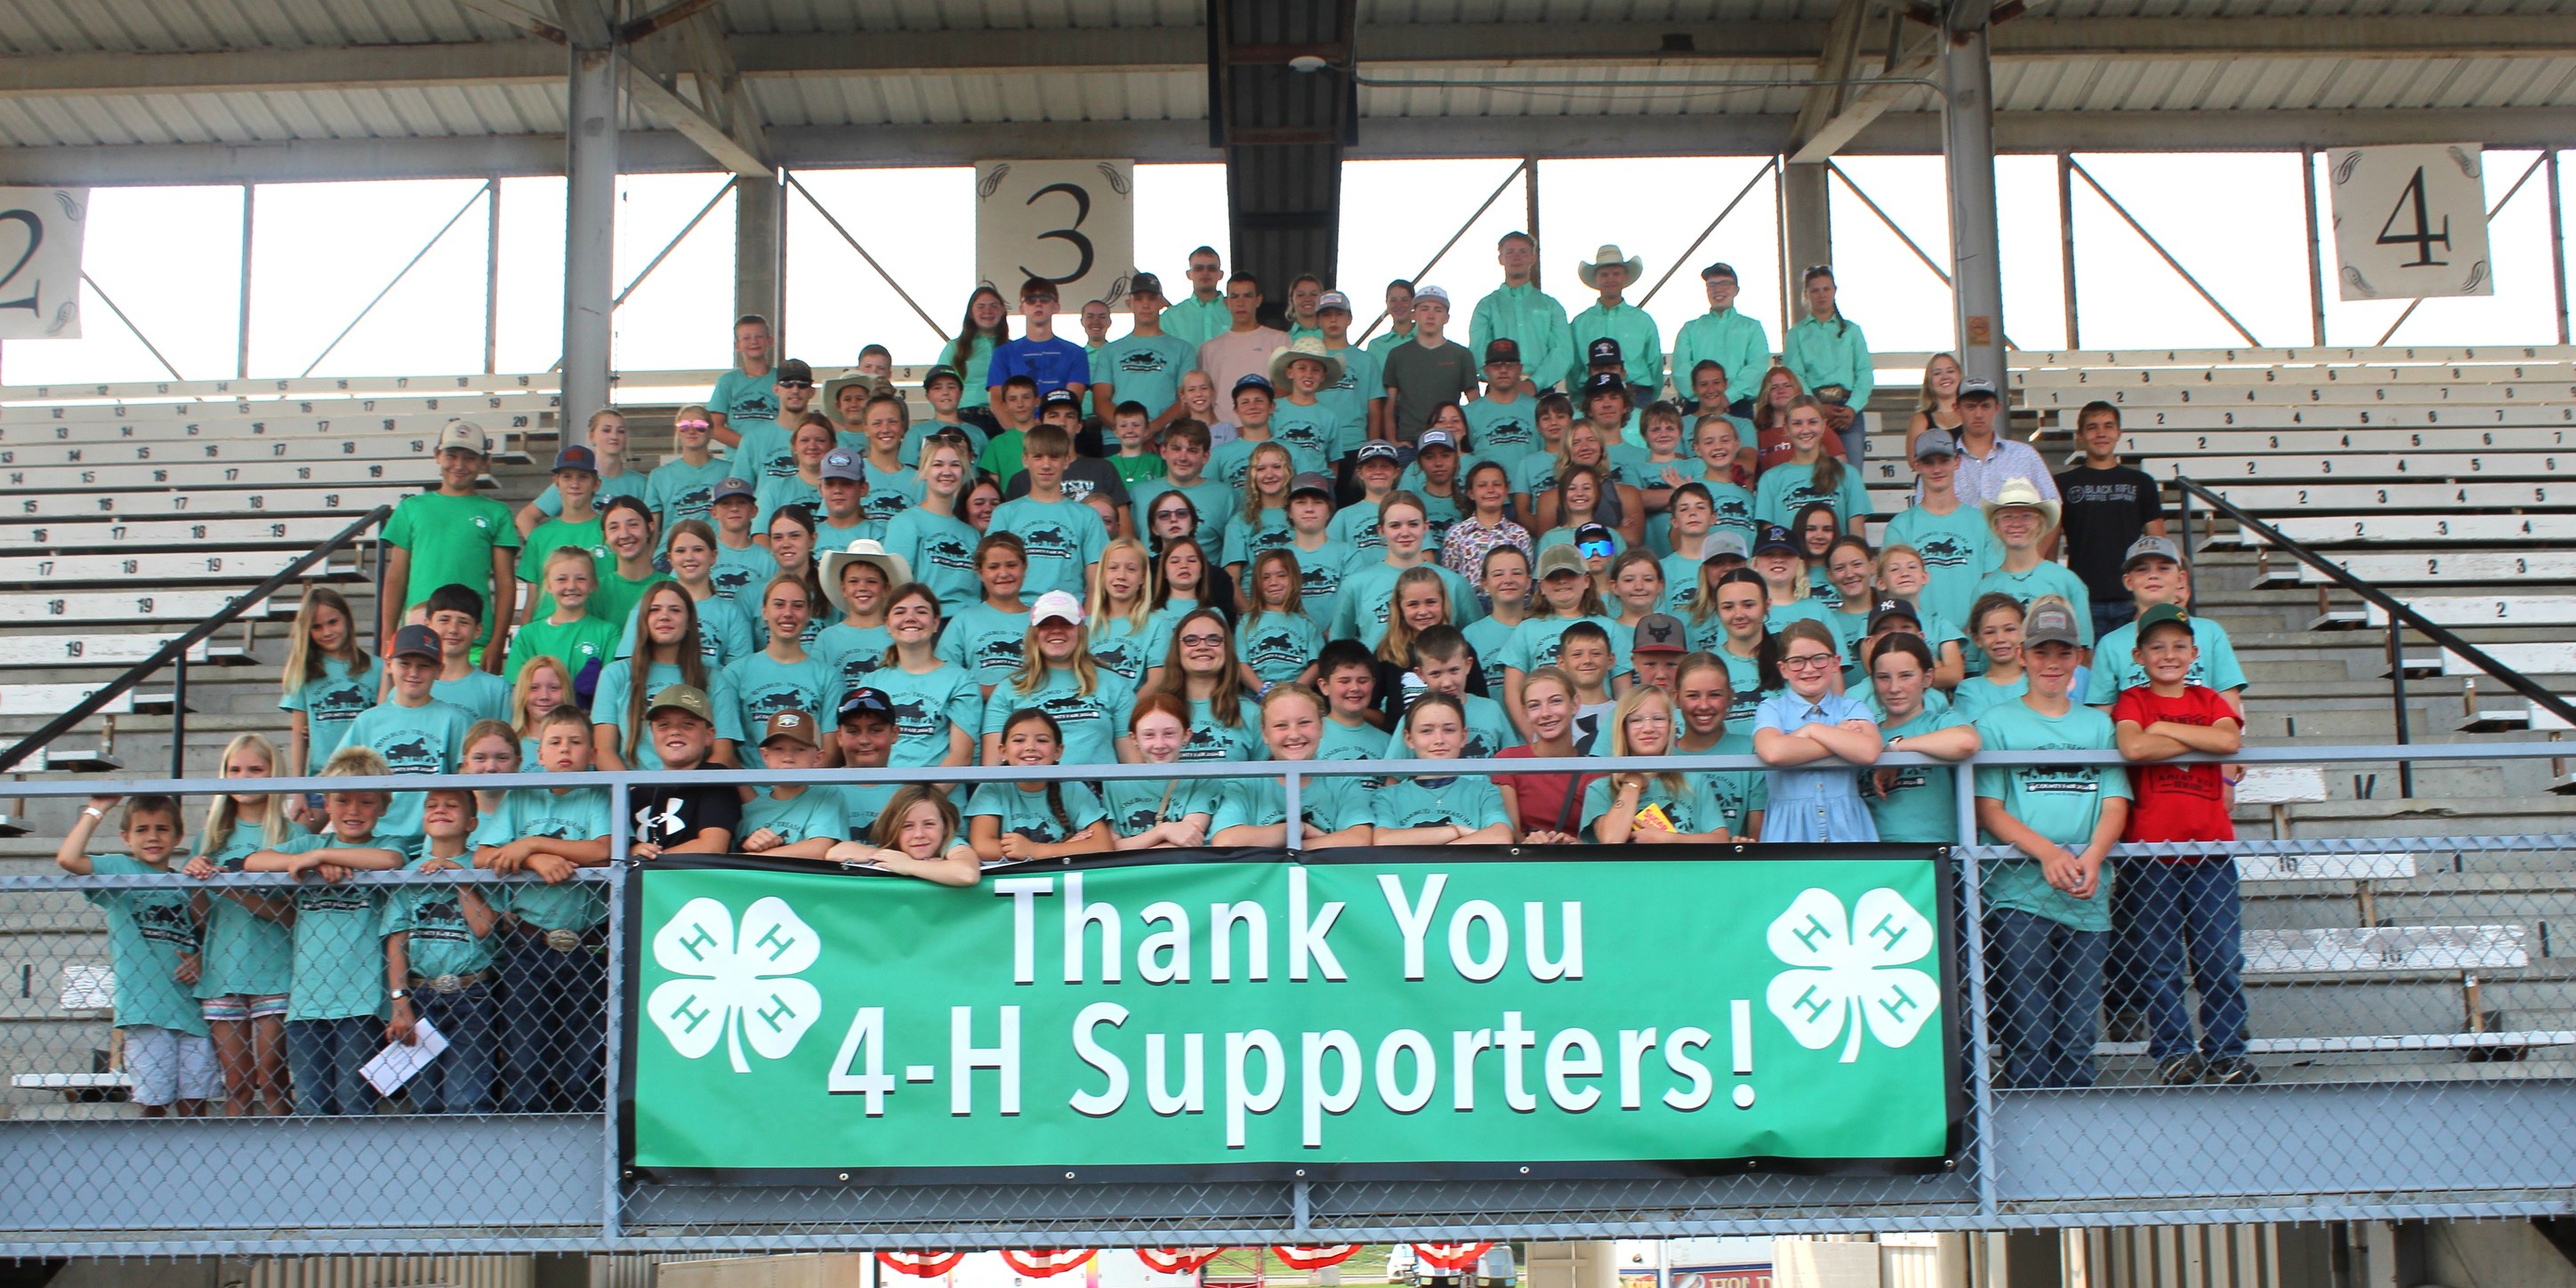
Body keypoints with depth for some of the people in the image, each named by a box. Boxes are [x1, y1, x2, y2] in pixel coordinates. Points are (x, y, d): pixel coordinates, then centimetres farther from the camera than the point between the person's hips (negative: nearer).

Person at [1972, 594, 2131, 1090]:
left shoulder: (2098, 725, 15)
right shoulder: (1997, 723, 6)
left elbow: (2115, 805, 7)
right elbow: (1988, 811, -2)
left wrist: (2092, 857, -14)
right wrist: (2047, 853, -18)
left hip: (2086, 900, 3)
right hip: (2017, 894, -3)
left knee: (2078, 1040, 4)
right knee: (2027, 1040, -6)